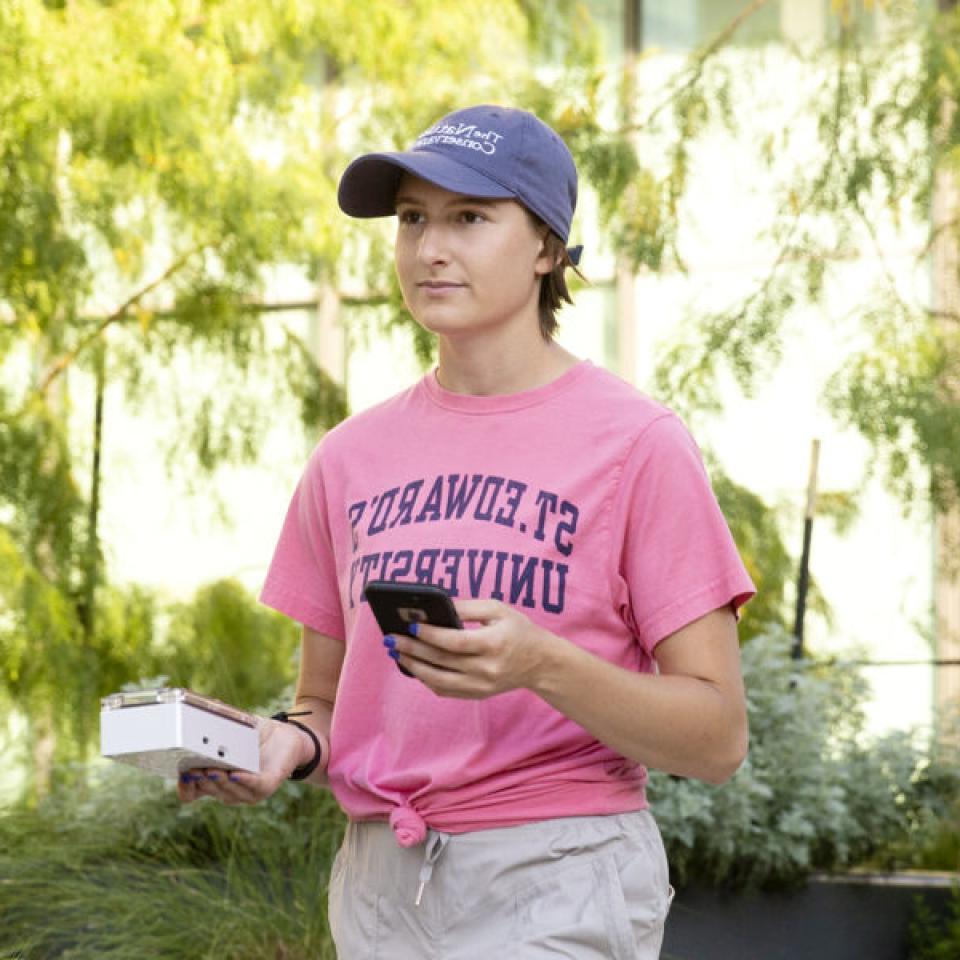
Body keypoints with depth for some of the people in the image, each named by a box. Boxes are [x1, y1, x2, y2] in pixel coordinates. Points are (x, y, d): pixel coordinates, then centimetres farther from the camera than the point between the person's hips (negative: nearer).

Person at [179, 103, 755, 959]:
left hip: (557, 888, -4)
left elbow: (718, 738, -7)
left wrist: (542, 665, -23)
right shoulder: (349, 458, 11)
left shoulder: (634, 441, -4)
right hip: (378, 883, 5)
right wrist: (291, 745, -5)